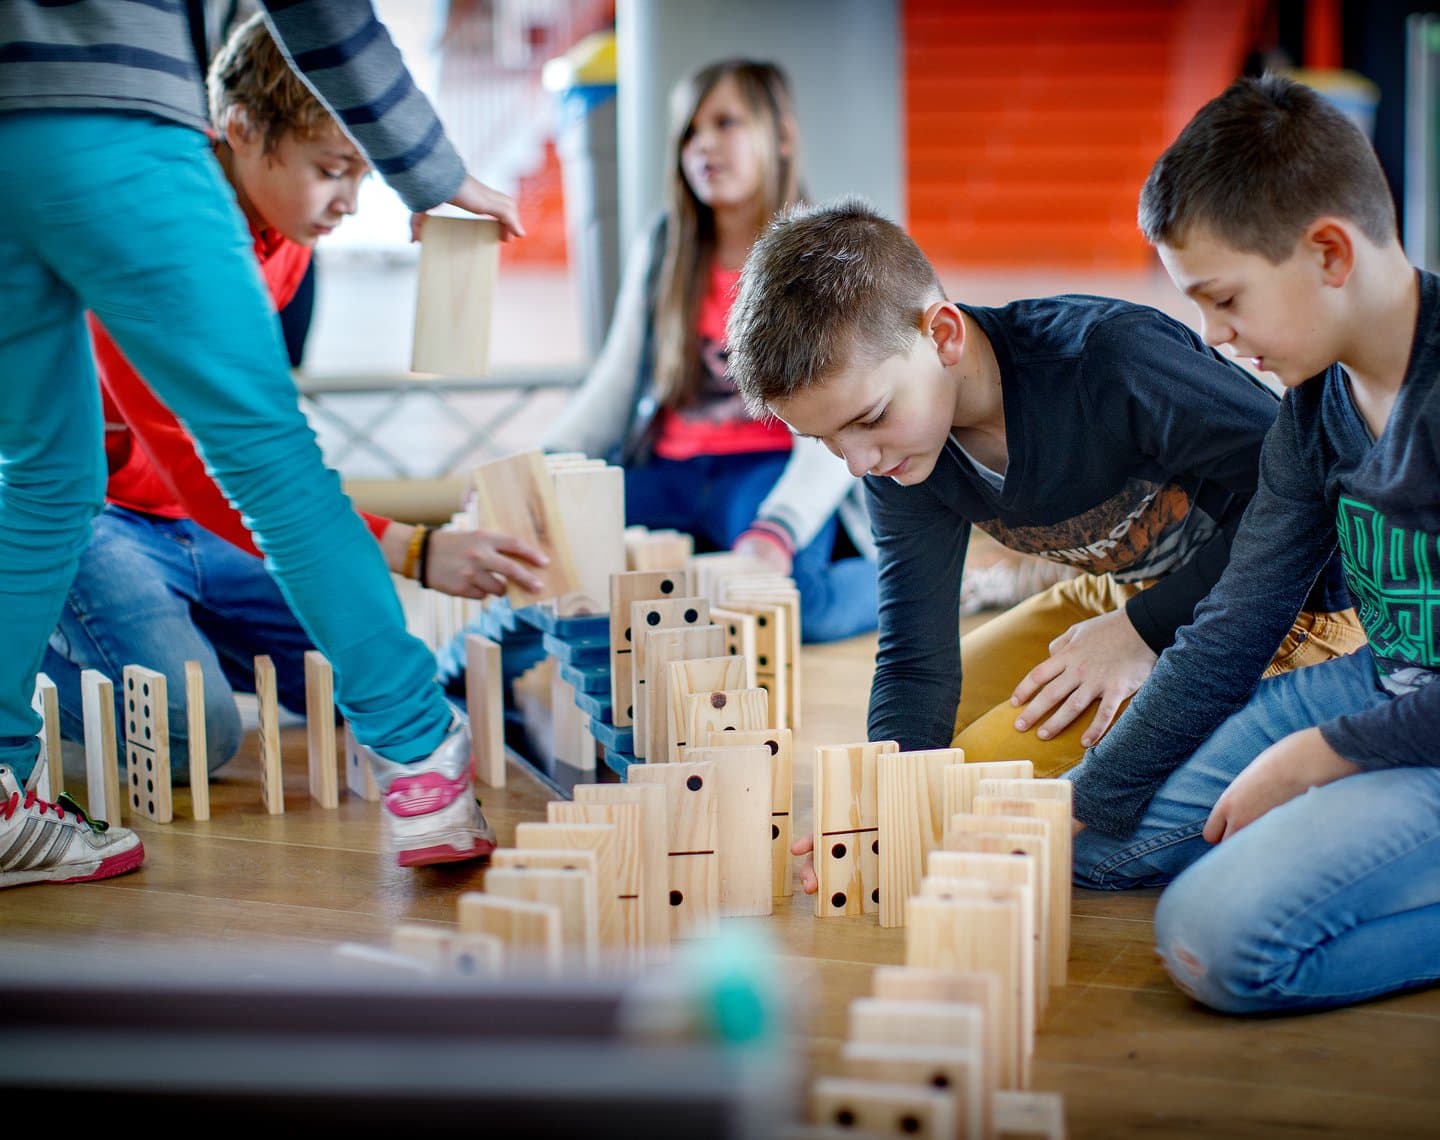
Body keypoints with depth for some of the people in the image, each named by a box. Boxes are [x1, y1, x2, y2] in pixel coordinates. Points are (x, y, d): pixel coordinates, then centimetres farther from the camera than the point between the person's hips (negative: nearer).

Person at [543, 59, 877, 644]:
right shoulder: (657, 253, 12)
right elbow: (612, 391, 13)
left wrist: (777, 530, -31)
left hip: (774, 468, -4)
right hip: (671, 473, 4)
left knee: (787, 591, -36)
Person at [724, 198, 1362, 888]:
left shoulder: (1111, 359, -32)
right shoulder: (893, 453, -10)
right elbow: (916, 659, -9)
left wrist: (1149, 629, -23)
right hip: (1126, 594, 8)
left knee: (991, 773, -19)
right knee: (921, 744, 7)